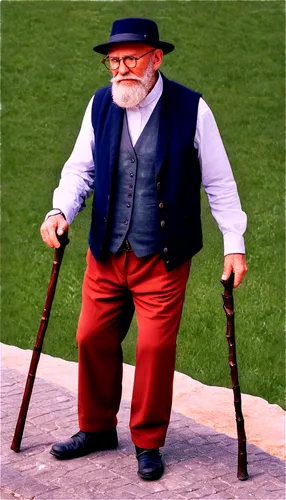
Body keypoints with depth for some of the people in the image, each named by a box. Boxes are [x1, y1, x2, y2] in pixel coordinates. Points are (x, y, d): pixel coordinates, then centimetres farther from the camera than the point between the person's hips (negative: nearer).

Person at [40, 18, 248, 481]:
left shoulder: (192, 109, -9)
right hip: (106, 252, 4)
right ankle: (96, 429, 29)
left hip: (163, 258, -4)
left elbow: (219, 182, -3)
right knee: (93, 339, 9)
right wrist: (61, 210, -10)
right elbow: (81, 166, 8)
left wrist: (234, 245, -6)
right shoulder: (100, 105, 1)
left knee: (156, 347, -2)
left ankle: (148, 443, 17)